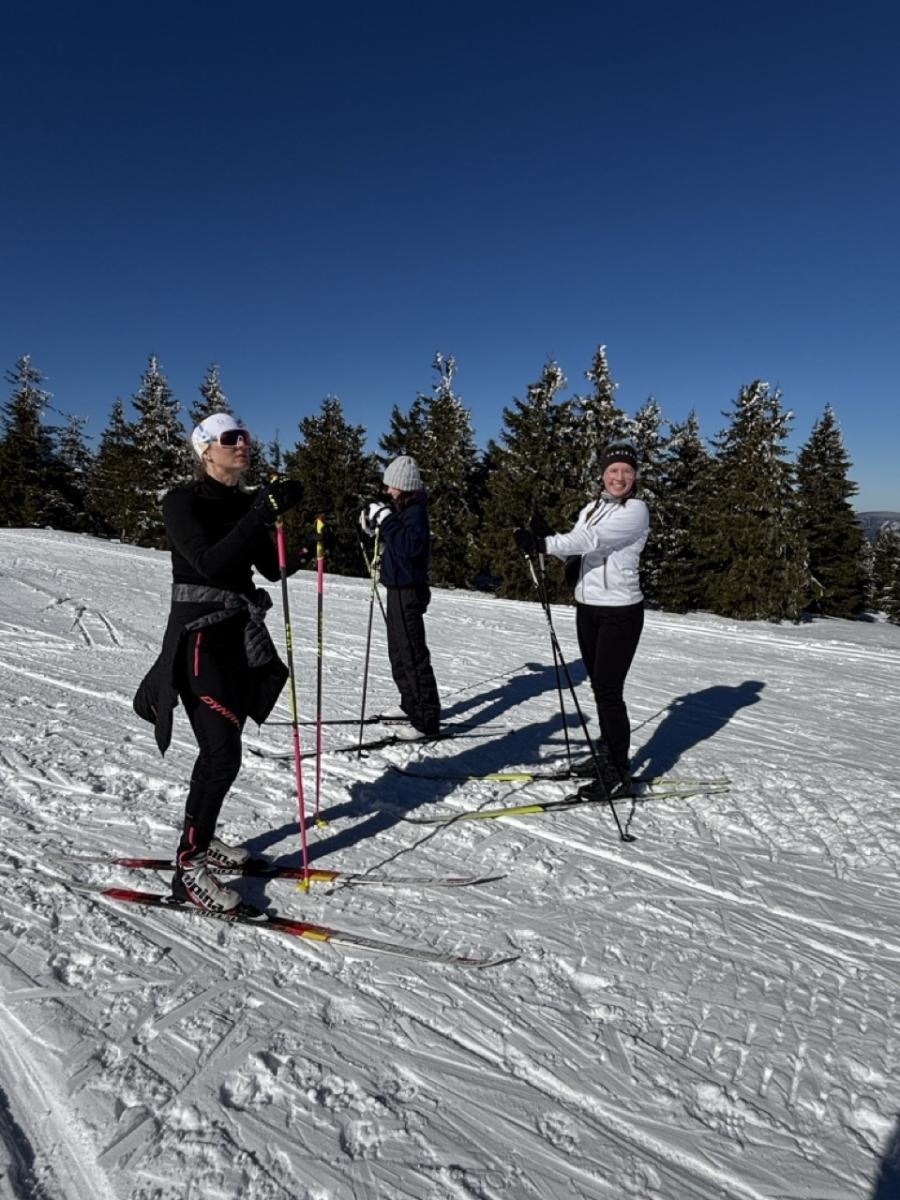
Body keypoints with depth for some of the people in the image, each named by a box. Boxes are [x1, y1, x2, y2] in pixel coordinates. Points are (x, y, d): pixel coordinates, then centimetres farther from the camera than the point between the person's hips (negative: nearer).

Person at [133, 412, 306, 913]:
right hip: (200, 635, -7)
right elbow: (209, 562, -24)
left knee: (223, 746, 13)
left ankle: (201, 838, 32)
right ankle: (188, 868, 2)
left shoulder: (248, 503, 11)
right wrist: (264, 515, -29)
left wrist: (302, 555, -10)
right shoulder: (183, 501, -9)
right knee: (223, 753, -12)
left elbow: (272, 569, 10)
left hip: (243, 635, 7)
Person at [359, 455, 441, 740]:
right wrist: (376, 526, 2)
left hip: (408, 591, -10)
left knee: (413, 655, -8)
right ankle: (411, 704, 34)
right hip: (399, 588, 10)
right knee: (399, 651, 20)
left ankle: (426, 721, -2)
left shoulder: (415, 511, -16)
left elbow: (411, 544, -31)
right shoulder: (403, 508, 13)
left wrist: (386, 520, -25)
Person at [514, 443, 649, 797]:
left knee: (609, 691, -5)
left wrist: (543, 543, -32)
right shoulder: (592, 508, 12)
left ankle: (618, 774, 6)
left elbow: (591, 540, -24)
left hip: (620, 611, -7)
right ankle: (607, 753, 31)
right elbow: (576, 547, 8)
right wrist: (541, 541, -12)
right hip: (587, 607, 7)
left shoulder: (636, 510, -11)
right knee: (599, 687, 15)